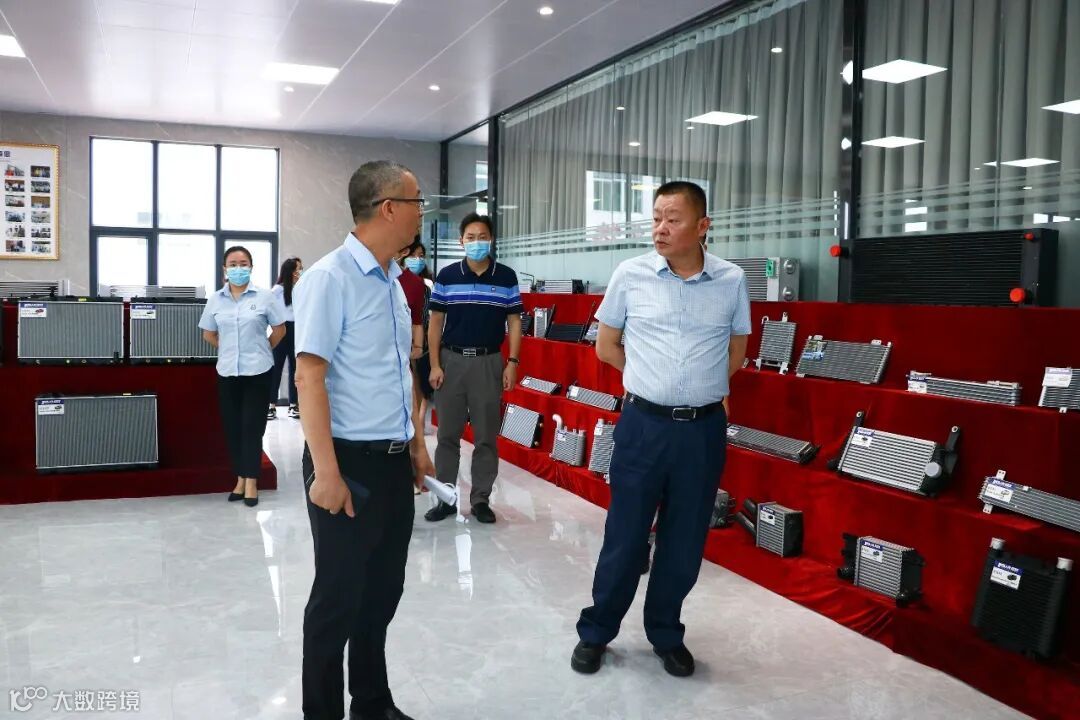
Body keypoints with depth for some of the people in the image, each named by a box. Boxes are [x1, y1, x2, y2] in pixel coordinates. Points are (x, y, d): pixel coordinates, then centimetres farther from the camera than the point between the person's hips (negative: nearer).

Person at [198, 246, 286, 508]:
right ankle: (241, 478, 18)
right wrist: (228, 349, 10)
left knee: (252, 425, -1)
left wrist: (260, 349, 8)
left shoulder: (264, 297, -4)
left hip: (257, 370, -3)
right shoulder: (215, 300, 4)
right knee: (232, 425, 7)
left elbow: (279, 330, 5)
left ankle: (251, 481, 6)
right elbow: (208, 334, 15)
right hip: (227, 371, 3)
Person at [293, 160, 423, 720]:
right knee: (339, 597, 6)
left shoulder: (392, 280, 9)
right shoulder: (330, 278, -16)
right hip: (351, 462, -8)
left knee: (383, 590, 18)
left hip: (393, 461, 8)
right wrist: (326, 471, -22)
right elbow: (309, 377, -20)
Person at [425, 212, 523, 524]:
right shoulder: (446, 276, 1)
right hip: (452, 360, 1)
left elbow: (514, 322, 3)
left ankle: (481, 499, 16)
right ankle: (445, 498, 16)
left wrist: (512, 363, -5)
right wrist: (435, 365, -3)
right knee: (447, 434, 6)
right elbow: (435, 323, 3)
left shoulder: (506, 277, 1)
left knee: (486, 437, 5)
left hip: (489, 362, 0)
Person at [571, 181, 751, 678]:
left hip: (704, 429, 1)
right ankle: (595, 632, 26)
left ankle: (666, 634, 31)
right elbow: (606, 347, 8)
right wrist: (652, 380, 8)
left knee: (685, 541, 12)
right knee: (624, 535, 7)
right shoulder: (630, 275, -3)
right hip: (643, 424, -1)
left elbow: (736, 355, 12)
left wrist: (697, 387, 10)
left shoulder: (731, 281, -1)